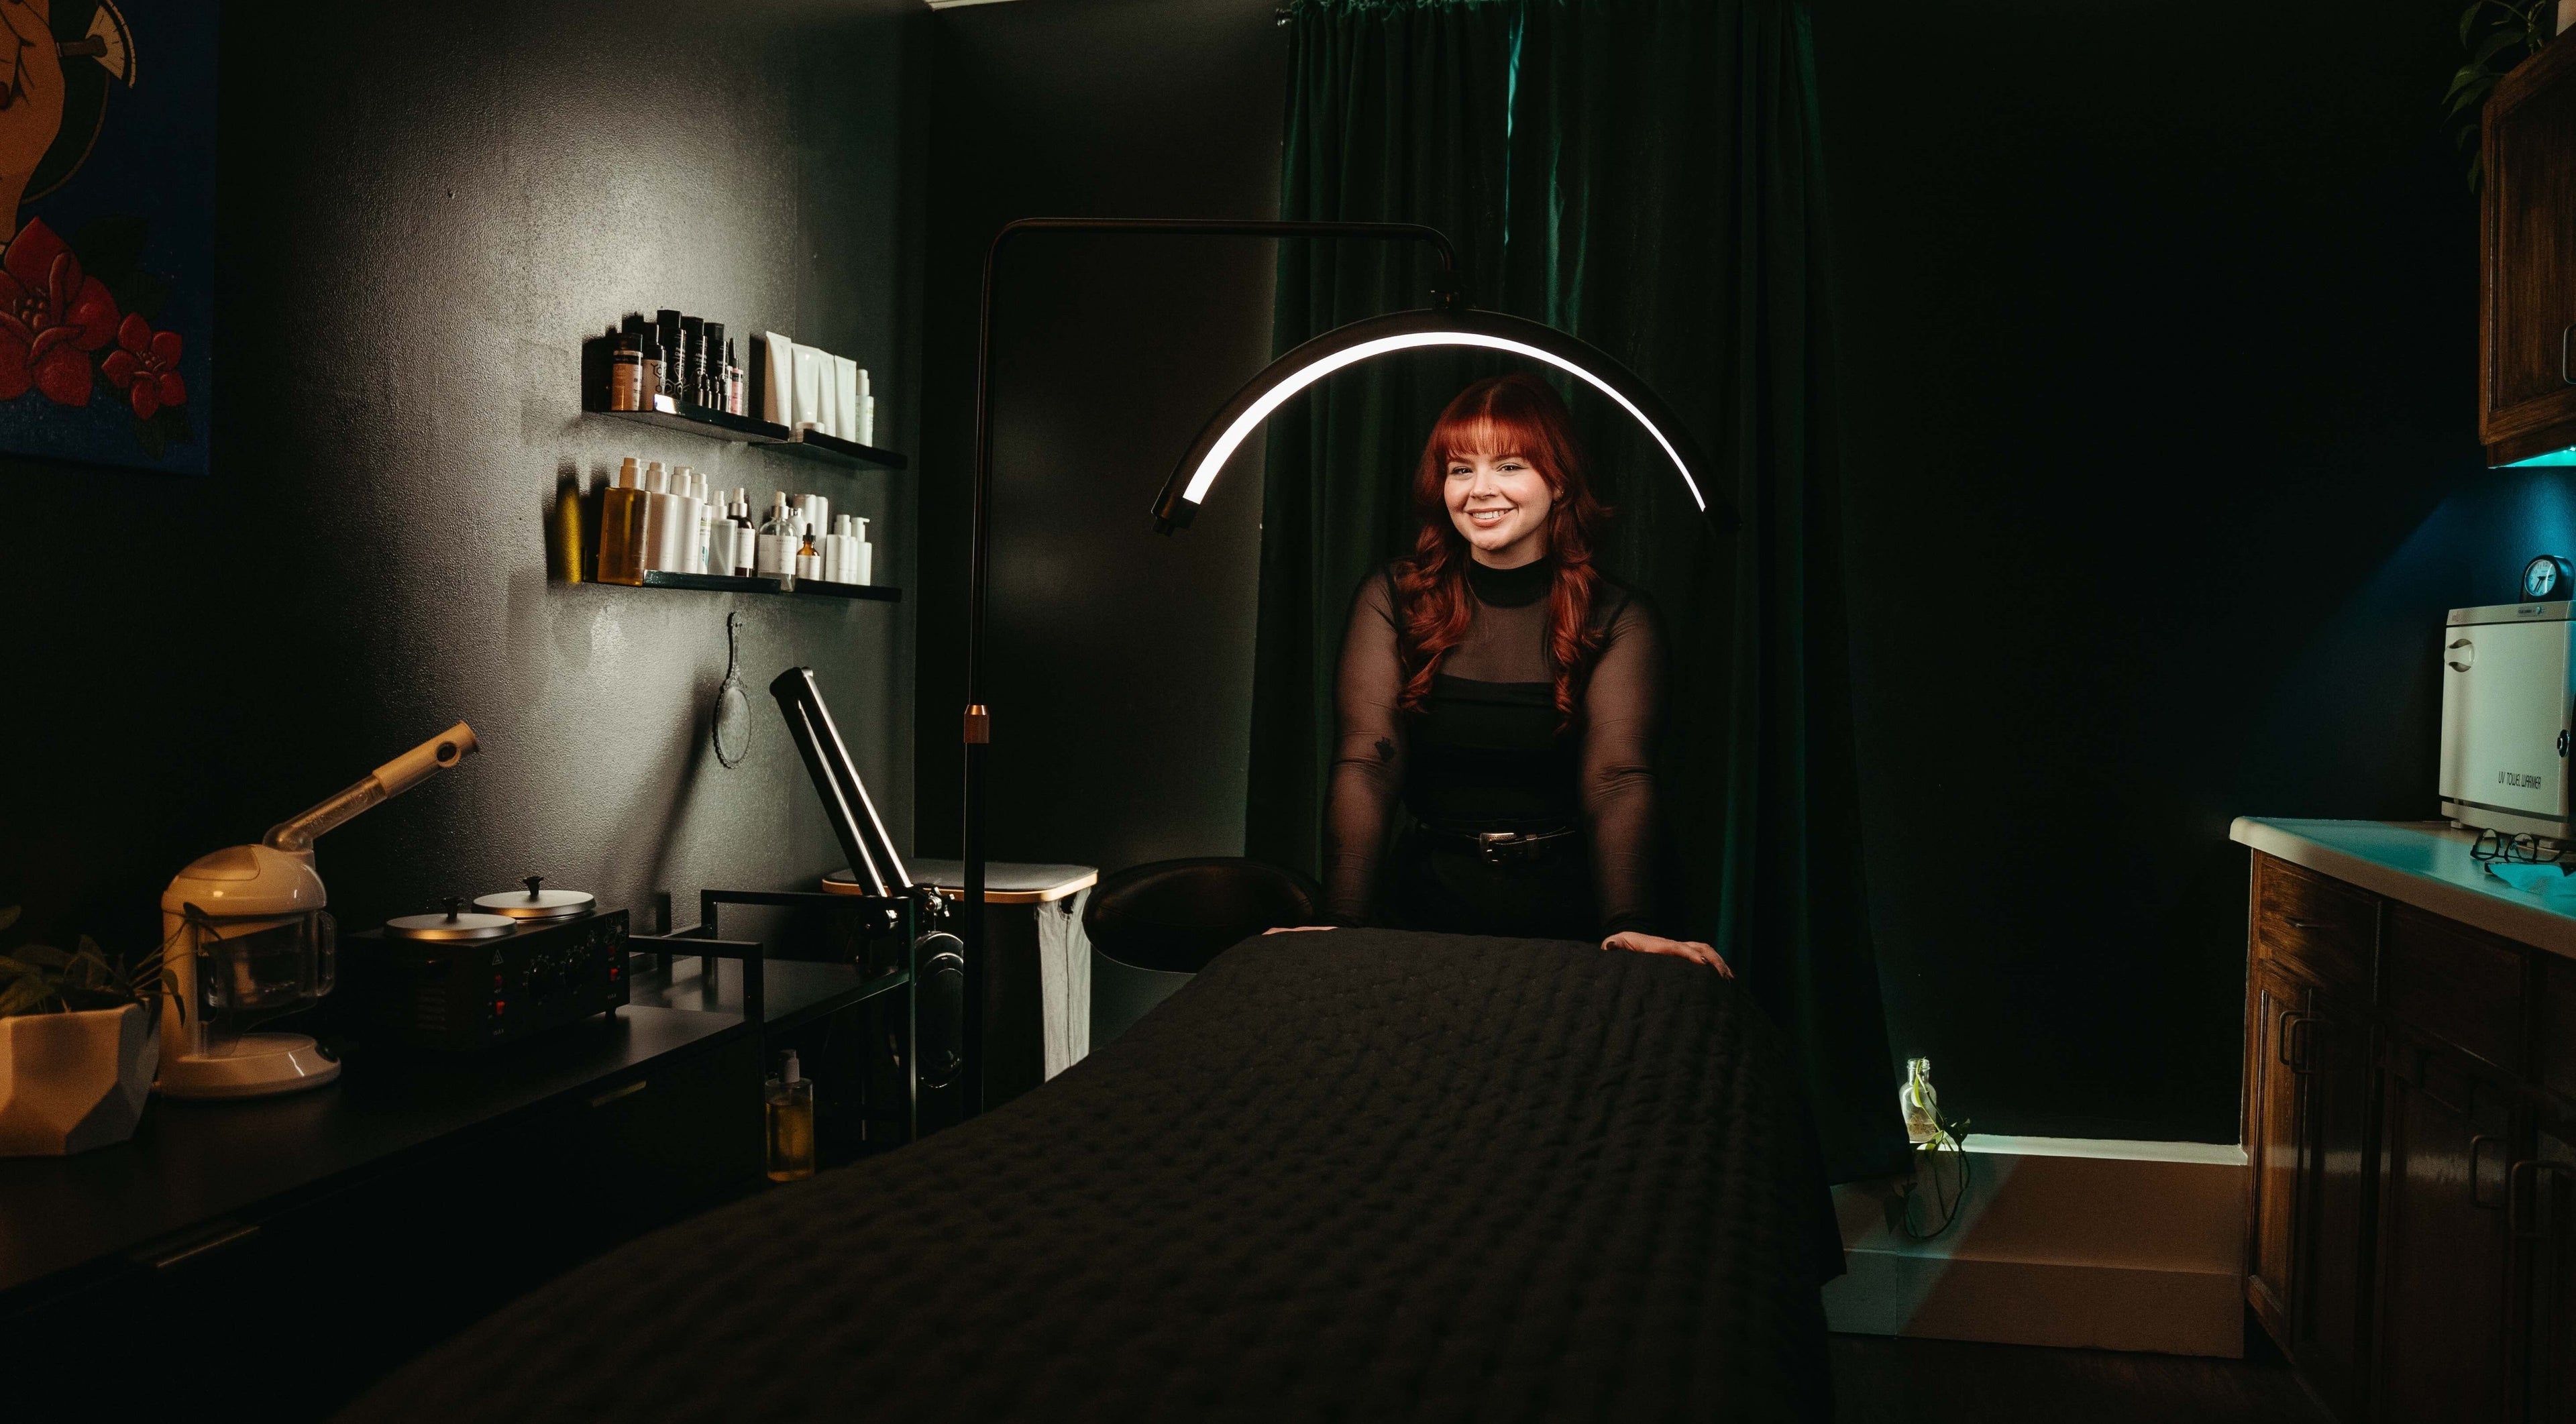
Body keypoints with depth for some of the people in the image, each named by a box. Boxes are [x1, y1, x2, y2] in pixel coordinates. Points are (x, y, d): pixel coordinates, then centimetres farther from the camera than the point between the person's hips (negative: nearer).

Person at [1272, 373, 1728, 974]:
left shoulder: (1616, 620, -1)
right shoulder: (1392, 600, 1)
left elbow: (1618, 778, -15)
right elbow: (1366, 766, -9)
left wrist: (1629, 924, -32)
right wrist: (1343, 924, -23)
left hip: (1563, 913, -1)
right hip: (1425, 905, 1)